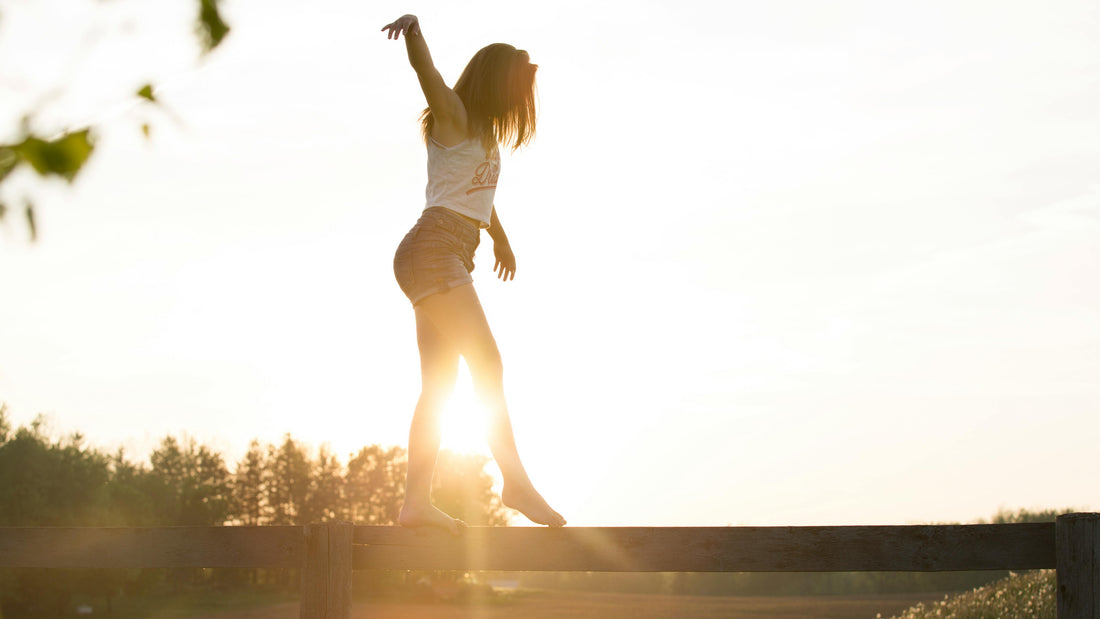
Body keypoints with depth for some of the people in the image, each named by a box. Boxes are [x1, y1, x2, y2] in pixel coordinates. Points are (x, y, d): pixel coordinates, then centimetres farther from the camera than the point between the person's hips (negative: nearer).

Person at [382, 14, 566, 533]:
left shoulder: (482, 135, 26)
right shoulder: (453, 115, 0)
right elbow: (423, 67, -19)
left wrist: (500, 238, 56)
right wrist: (412, 28, -39)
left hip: (451, 258, 10)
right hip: (434, 248, -10)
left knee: (438, 384, 3)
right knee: (487, 363, -15)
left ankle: (417, 501, 0)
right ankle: (516, 481, -17)